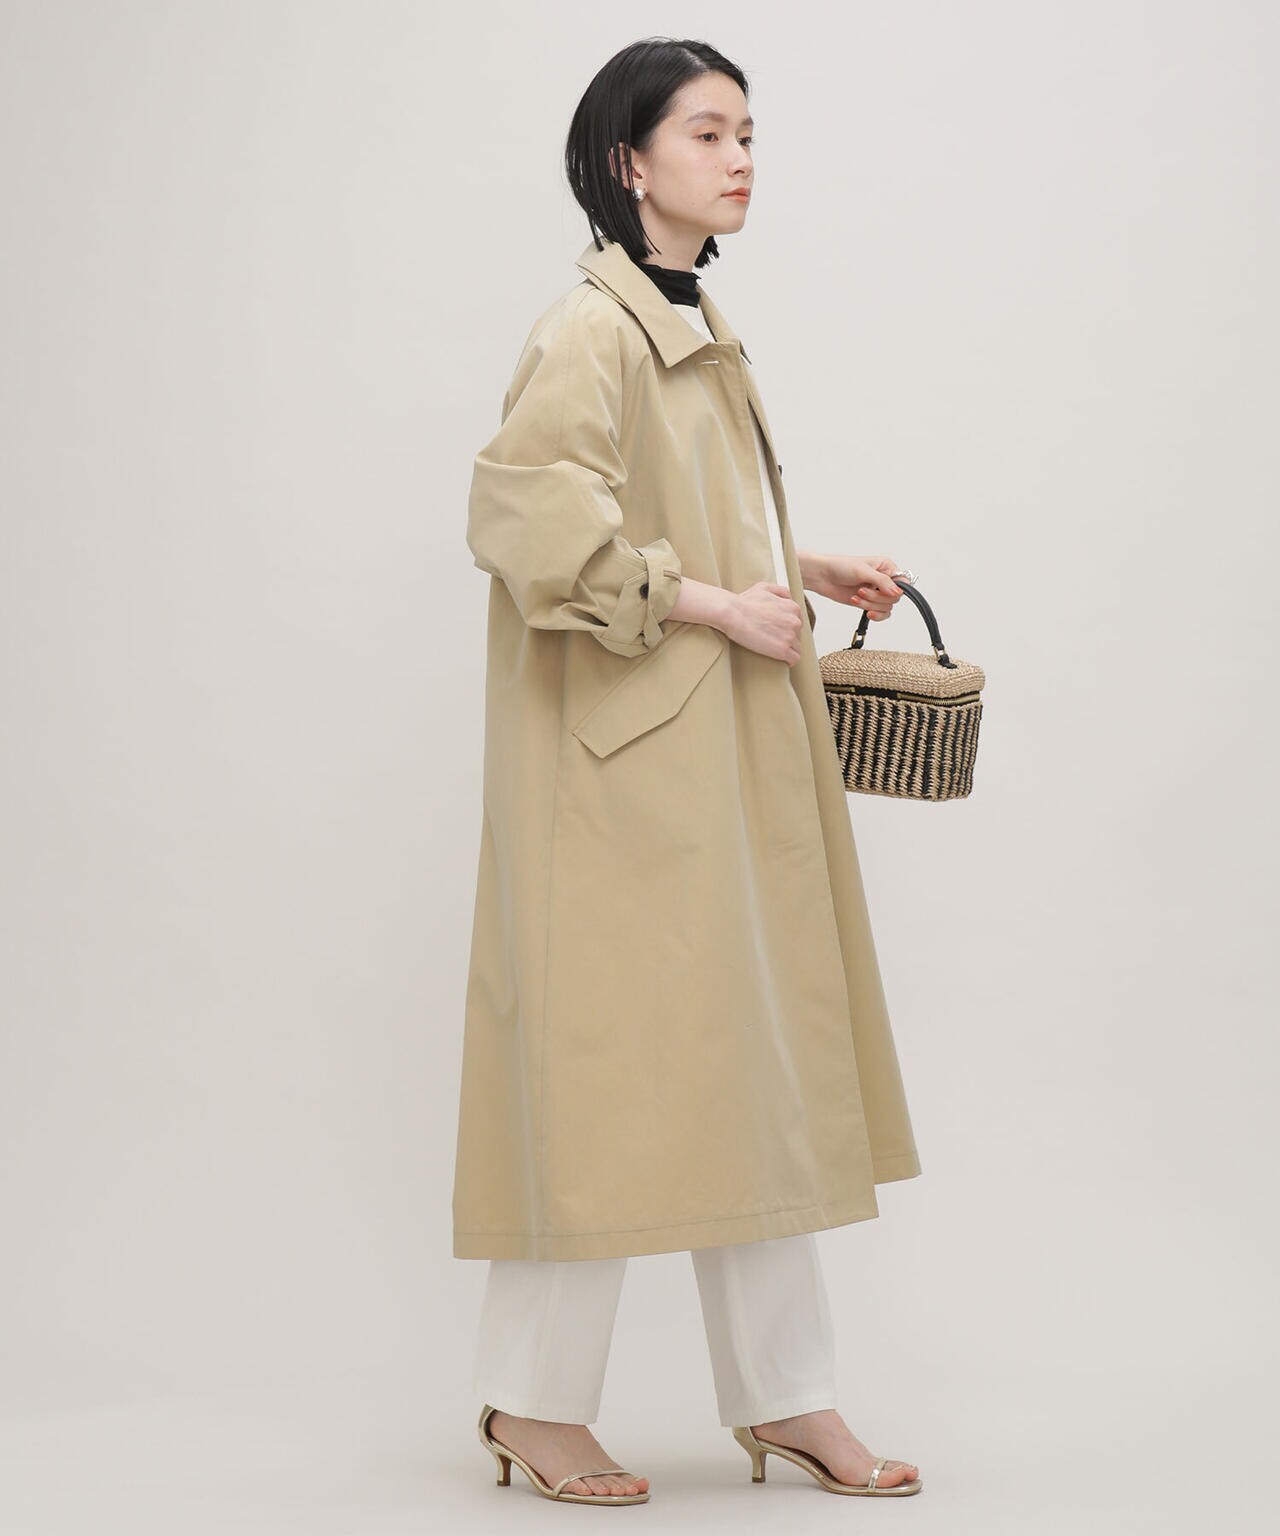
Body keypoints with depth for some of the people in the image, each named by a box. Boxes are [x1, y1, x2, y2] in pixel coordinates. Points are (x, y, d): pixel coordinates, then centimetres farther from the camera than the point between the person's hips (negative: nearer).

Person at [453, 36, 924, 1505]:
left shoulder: (701, 331, 16)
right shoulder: (589, 330, -12)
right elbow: (530, 513, -25)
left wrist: (799, 569, 13)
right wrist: (717, 604, -22)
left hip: (727, 753, 9)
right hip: (627, 756, -9)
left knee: (759, 1054, 11)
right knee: (612, 1052, -3)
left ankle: (784, 1394, 20)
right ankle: (534, 1402, 12)